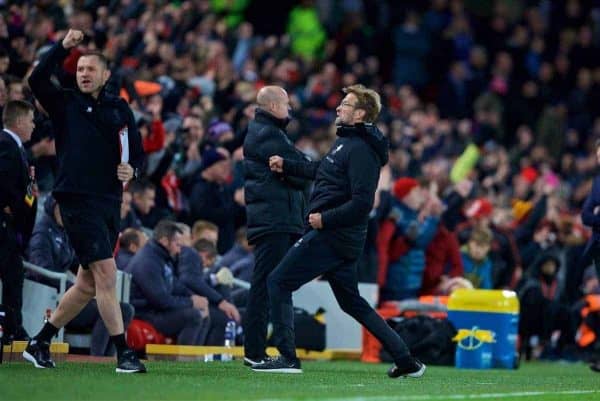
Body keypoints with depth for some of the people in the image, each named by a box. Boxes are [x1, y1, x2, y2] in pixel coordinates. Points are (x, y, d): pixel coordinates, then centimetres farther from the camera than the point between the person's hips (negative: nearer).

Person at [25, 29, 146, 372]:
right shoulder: (65, 103, 4)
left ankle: (40, 343, 21)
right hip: (77, 199, -5)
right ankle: (124, 353, -12)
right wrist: (64, 47, -16)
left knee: (88, 285, 9)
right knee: (106, 273, -13)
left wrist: (131, 168, -5)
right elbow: (37, 80, -12)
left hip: (110, 202, 5)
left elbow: (138, 151, 16)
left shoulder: (120, 109, 13)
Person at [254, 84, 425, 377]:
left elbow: (362, 202, -22)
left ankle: (286, 358, -6)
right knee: (351, 302, 17)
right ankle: (407, 361, 17)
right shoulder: (346, 142, 15)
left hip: (332, 236, -10)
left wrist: (326, 218, -20)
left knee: (278, 282, -5)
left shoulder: (360, 150, -16)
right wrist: (287, 166, 23)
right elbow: (321, 169, 31)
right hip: (341, 239, 10)